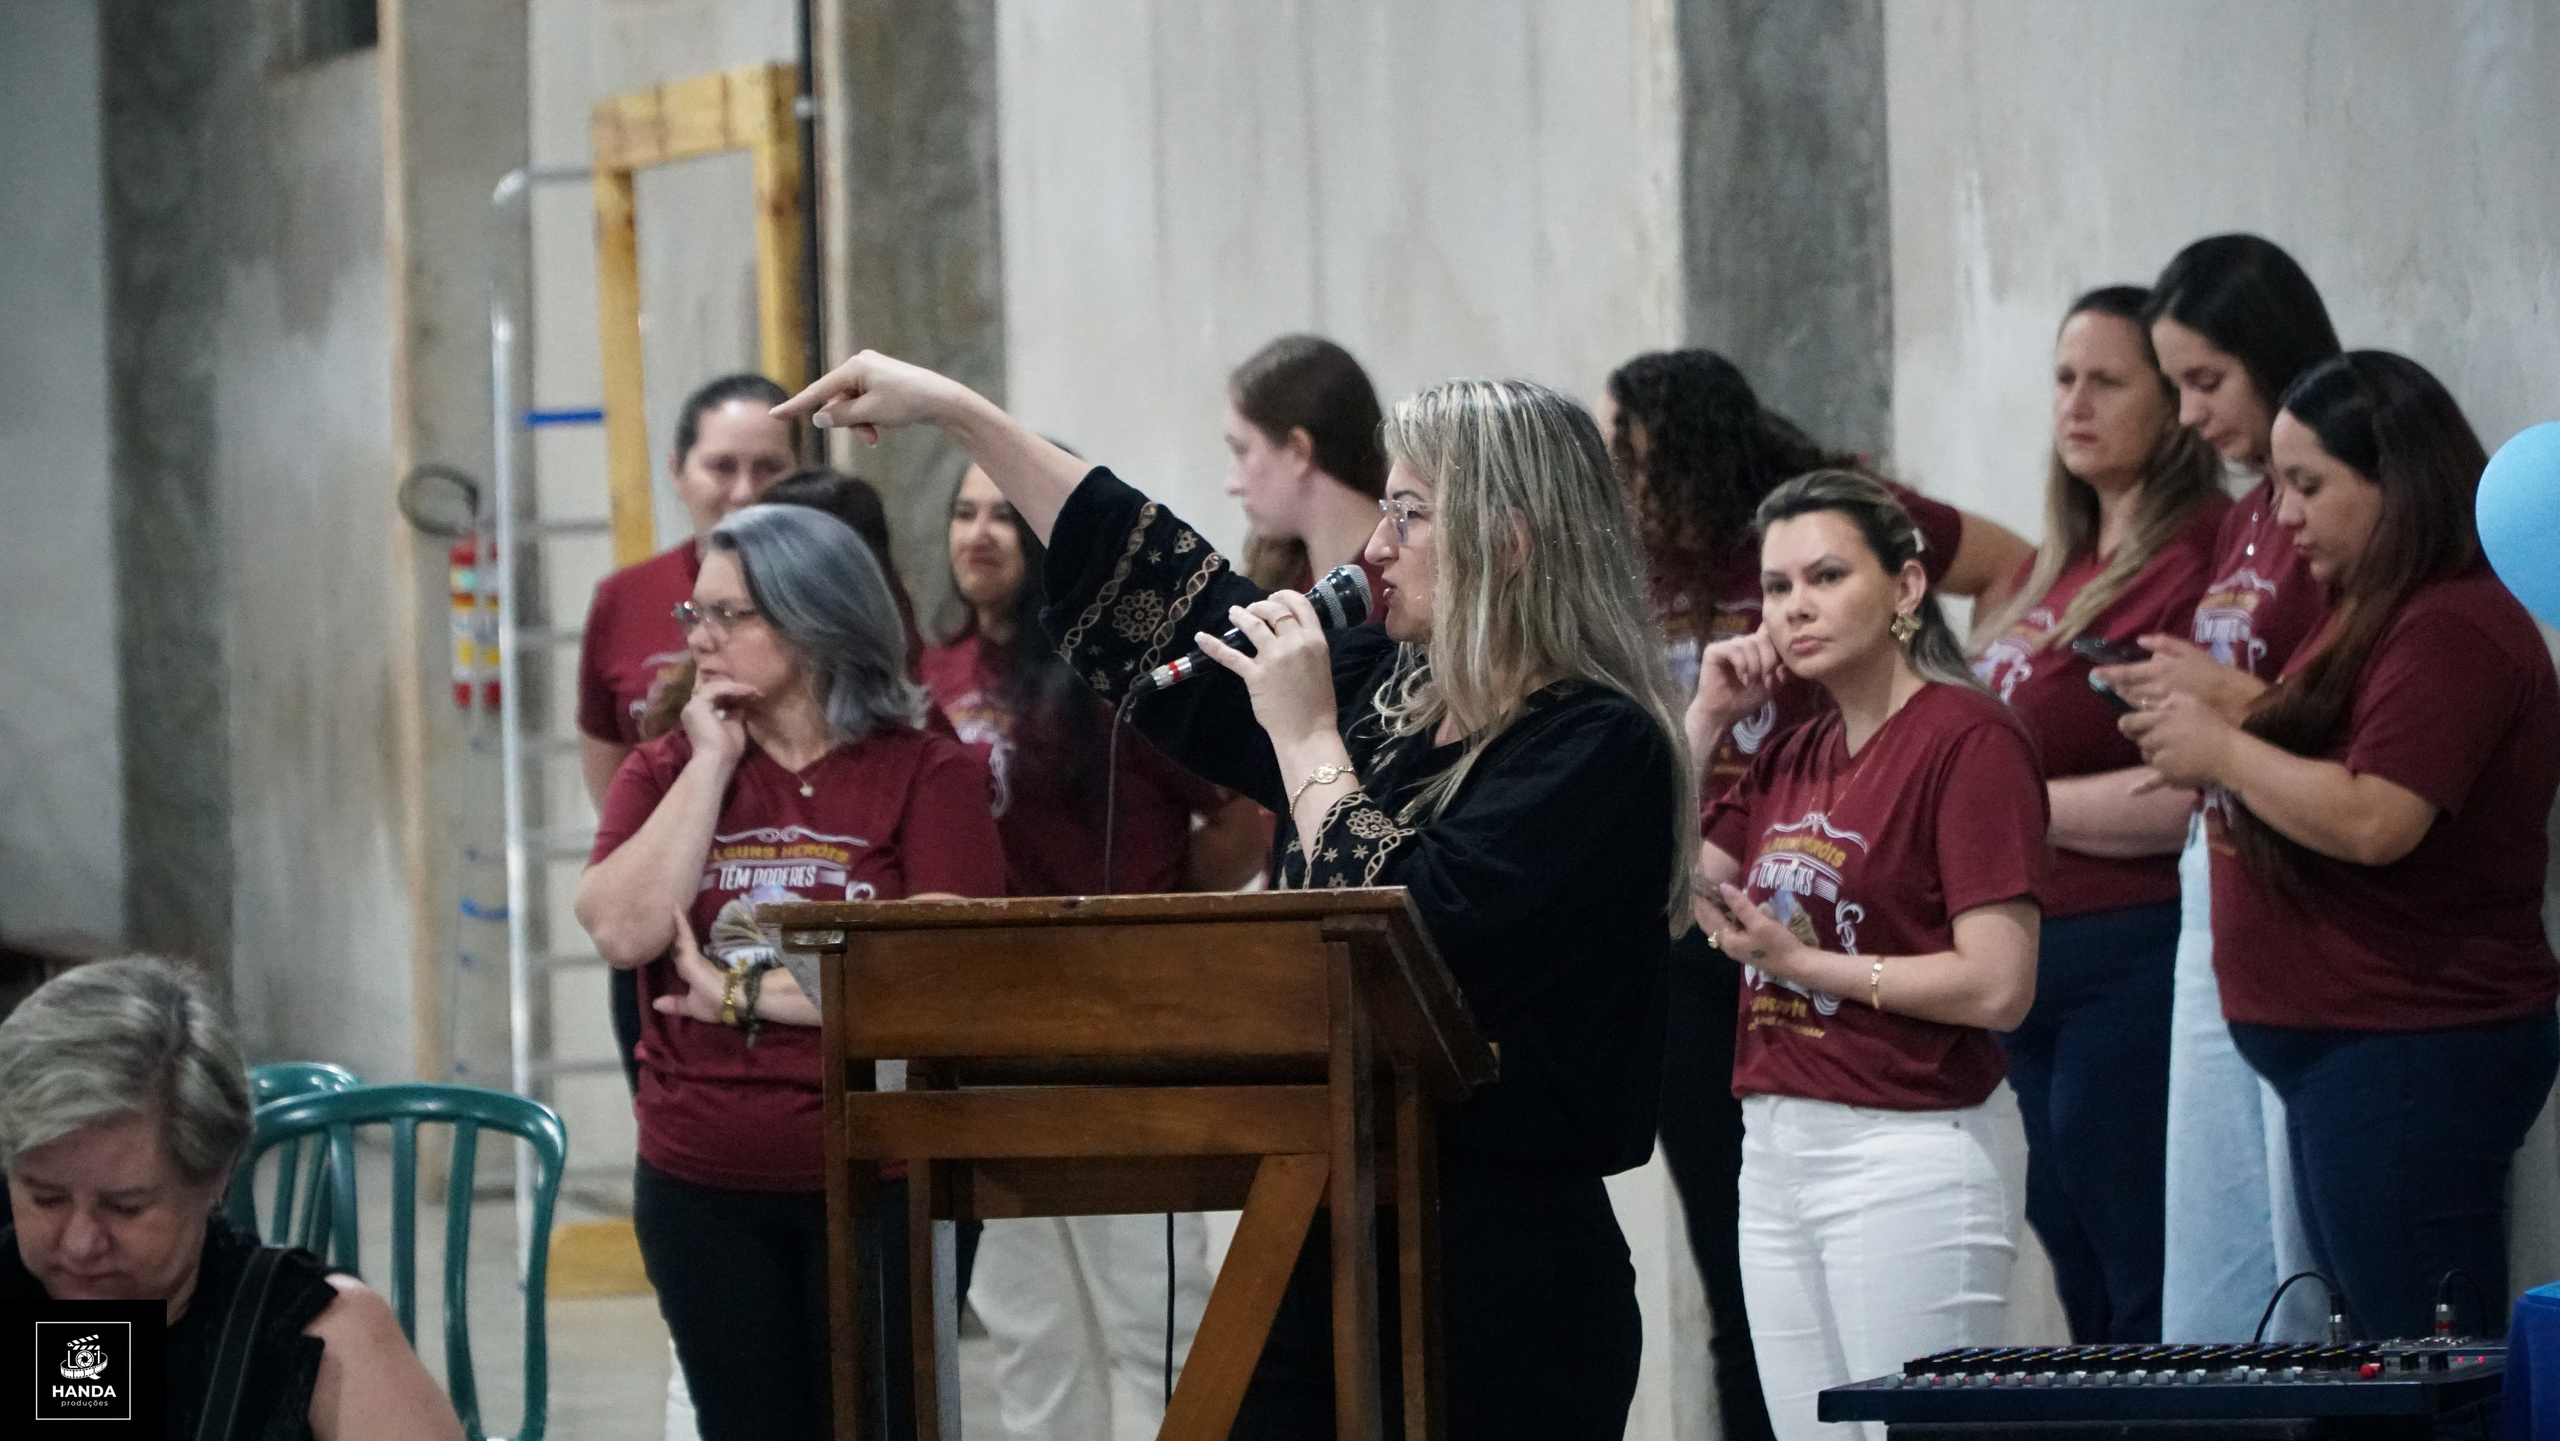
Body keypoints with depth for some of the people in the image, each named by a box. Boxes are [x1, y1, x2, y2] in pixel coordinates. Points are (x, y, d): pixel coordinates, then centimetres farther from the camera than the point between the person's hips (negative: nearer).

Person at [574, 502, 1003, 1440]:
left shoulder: (927, 773, -3)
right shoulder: (666, 773, 8)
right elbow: (622, 932, -8)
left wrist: (743, 993, -11)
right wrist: (712, 764, -7)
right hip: (704, 1191, 3)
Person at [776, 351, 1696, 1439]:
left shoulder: (1598, 748, -10)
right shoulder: (1386, 691, 12)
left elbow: (1414, 938, -21)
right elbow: (1161, 594, 20)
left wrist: (1306, 736, -10)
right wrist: (954, 410, 21)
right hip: (1323, 1255, 7)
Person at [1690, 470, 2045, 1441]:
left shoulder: (1969, 740, -10)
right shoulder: (1791, 757, 14)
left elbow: (1998, 987, -16)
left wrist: (1797, 960, -11)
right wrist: (1705, 721, 7)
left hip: (1910, 1150, -8)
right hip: (1777, 1145, 8)